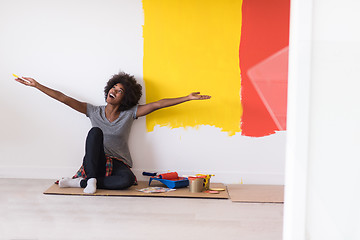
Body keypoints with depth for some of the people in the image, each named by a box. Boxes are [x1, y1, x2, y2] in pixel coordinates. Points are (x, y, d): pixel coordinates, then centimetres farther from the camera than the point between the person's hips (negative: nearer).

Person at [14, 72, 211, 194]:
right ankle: (92, 179, -25)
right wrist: (36, 85, -1)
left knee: (128, 180, -36)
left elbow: (158, 104, -7)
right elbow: (64, 99, 3)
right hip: (95, 162, 1)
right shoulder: (94, 112, 6)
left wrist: (188, 98, -14)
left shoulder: (130, 114, 3)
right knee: (95, 132, -26)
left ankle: (81, 182, -26)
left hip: (118, 164, 0)